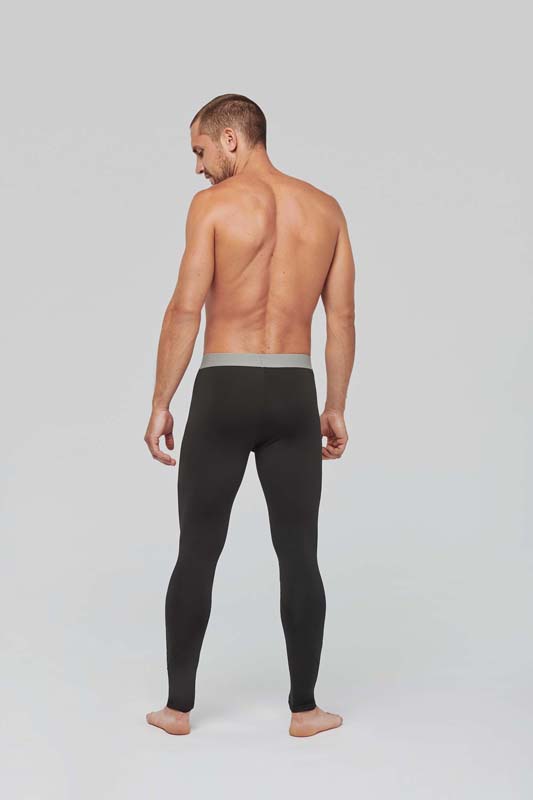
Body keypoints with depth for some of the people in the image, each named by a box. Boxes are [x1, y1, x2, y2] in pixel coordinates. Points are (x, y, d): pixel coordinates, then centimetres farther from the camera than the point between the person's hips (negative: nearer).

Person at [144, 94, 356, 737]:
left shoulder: (214, 204, -4)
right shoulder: (326, 208, 8)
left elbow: (185, 310, -9)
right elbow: (342, 317, 8)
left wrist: (160, 404, -3)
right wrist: (335, 408, 13)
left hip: (224, 392, -3)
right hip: (294, 394, 3)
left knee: (197, 554, 8)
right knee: (299, 557, 9)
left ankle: (178, 707, 17)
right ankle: (303, 709, 16)